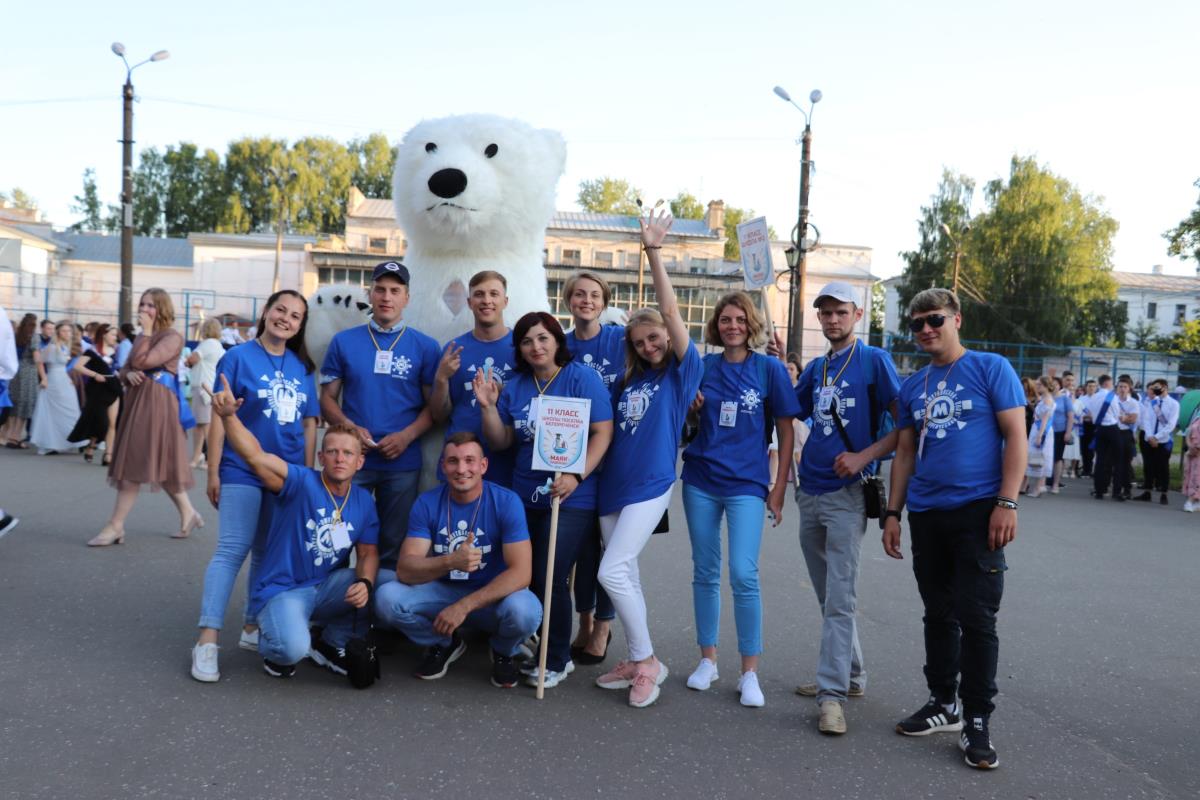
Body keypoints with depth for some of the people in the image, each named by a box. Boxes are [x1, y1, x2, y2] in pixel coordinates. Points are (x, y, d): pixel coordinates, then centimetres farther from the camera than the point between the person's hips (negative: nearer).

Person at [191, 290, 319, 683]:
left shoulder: (302, 367, 9)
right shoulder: (238, 357, -3)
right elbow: (219, 416, -5)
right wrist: (213, 472, -8)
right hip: (242, 470, -4)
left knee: (269, 553, 11)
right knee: (232, 551, -10)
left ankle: (252, 628, 23)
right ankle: (207, 640, -9)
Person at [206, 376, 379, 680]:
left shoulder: (364, 502, 2)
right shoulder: (302, 482, -14)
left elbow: (368, 553, 2)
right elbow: (255, 455, -28)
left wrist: (365, 583, -21)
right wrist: (228, 415, -45)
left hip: (326, 588, 5)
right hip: (279, 590, -5)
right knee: (293, 648, -34)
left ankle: (331, 643, 5)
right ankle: (272, 646, 9)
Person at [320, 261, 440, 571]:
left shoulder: (425, 347, 4)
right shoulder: (344, 342, 6)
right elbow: (327, 398, 6)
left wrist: (407, 435, -13)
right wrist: (350, 428, -12)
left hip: (402, 462, 0)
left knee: (393, 549, 10)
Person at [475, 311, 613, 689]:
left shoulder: (582, 378, -7)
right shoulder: (515, 387, 8)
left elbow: (603, 433, -13)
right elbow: (500, 442, 8)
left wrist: (575, 476, -24)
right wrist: (488, 406, -8)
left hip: (571, 498, -6)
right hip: (526, 496, 6)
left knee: (550, 579, -7)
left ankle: (557, 661, 13)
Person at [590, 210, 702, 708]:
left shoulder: (682, 371, -3)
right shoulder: (626, 381, 13)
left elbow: (670, 310, -10)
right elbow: (604, 430, 18)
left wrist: (653, 253, -14)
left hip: (650, 486, -6)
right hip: (612, 485, 6)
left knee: (612, 571, -14)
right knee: (624, 575, 11)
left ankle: (647, 661, 2)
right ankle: (637, 662, 24)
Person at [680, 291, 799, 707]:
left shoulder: (770, 368, -2)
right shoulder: (703, 367, 6)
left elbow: (786, 431, 0)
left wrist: (780, 486, -4)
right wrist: (693, 411, -8)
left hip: (746, 484, -3)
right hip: (700, 481, 3)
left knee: (743, 574, -10)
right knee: (705, 572, 9)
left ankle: (749, 672, 4)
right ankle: (707, 659, 23)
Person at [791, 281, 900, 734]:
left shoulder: (873, 360, -5)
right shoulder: (816, 368, 14)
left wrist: (864, 456, -20)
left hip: (847, 494, -7)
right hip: (810, 492, 7)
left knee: (839, 598, -8)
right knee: (829, 596, 15)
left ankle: (832, 694, -5)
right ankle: (850, 674, 28)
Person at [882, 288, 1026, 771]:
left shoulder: (991, 368, -2)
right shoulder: (912, 387, 12)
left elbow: (1015, 437, -6)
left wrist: (1006, 503, -14)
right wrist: (892, 513, 10)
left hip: (977, 511, -5)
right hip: (926, 514, 5)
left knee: (976, 617, -2)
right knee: (938, 615, 13)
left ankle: (977, 722, 9)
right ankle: (943, 704, 26)